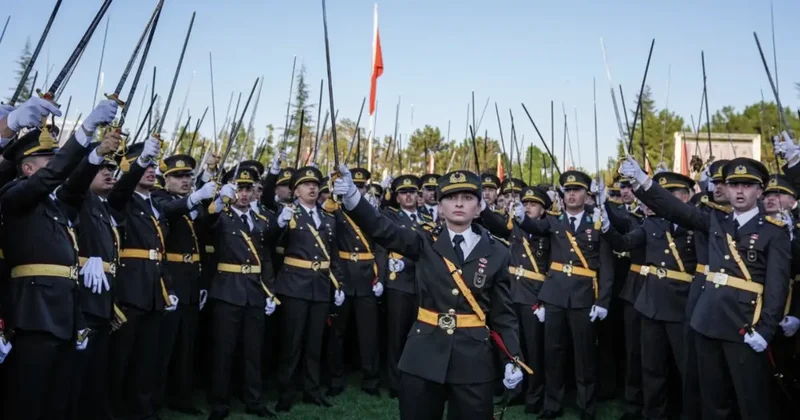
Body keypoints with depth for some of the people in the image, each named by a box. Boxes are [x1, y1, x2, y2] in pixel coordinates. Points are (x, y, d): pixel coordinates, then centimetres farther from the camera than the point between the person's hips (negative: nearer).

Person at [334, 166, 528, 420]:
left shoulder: (496, 252, 1)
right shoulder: (425, 243, 0)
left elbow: (503, 312, 4)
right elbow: (382, 229, -15)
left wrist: (514, 359, -4)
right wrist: (351, 196, -31)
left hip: (474, 358, 0)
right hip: (423, 355, 0)